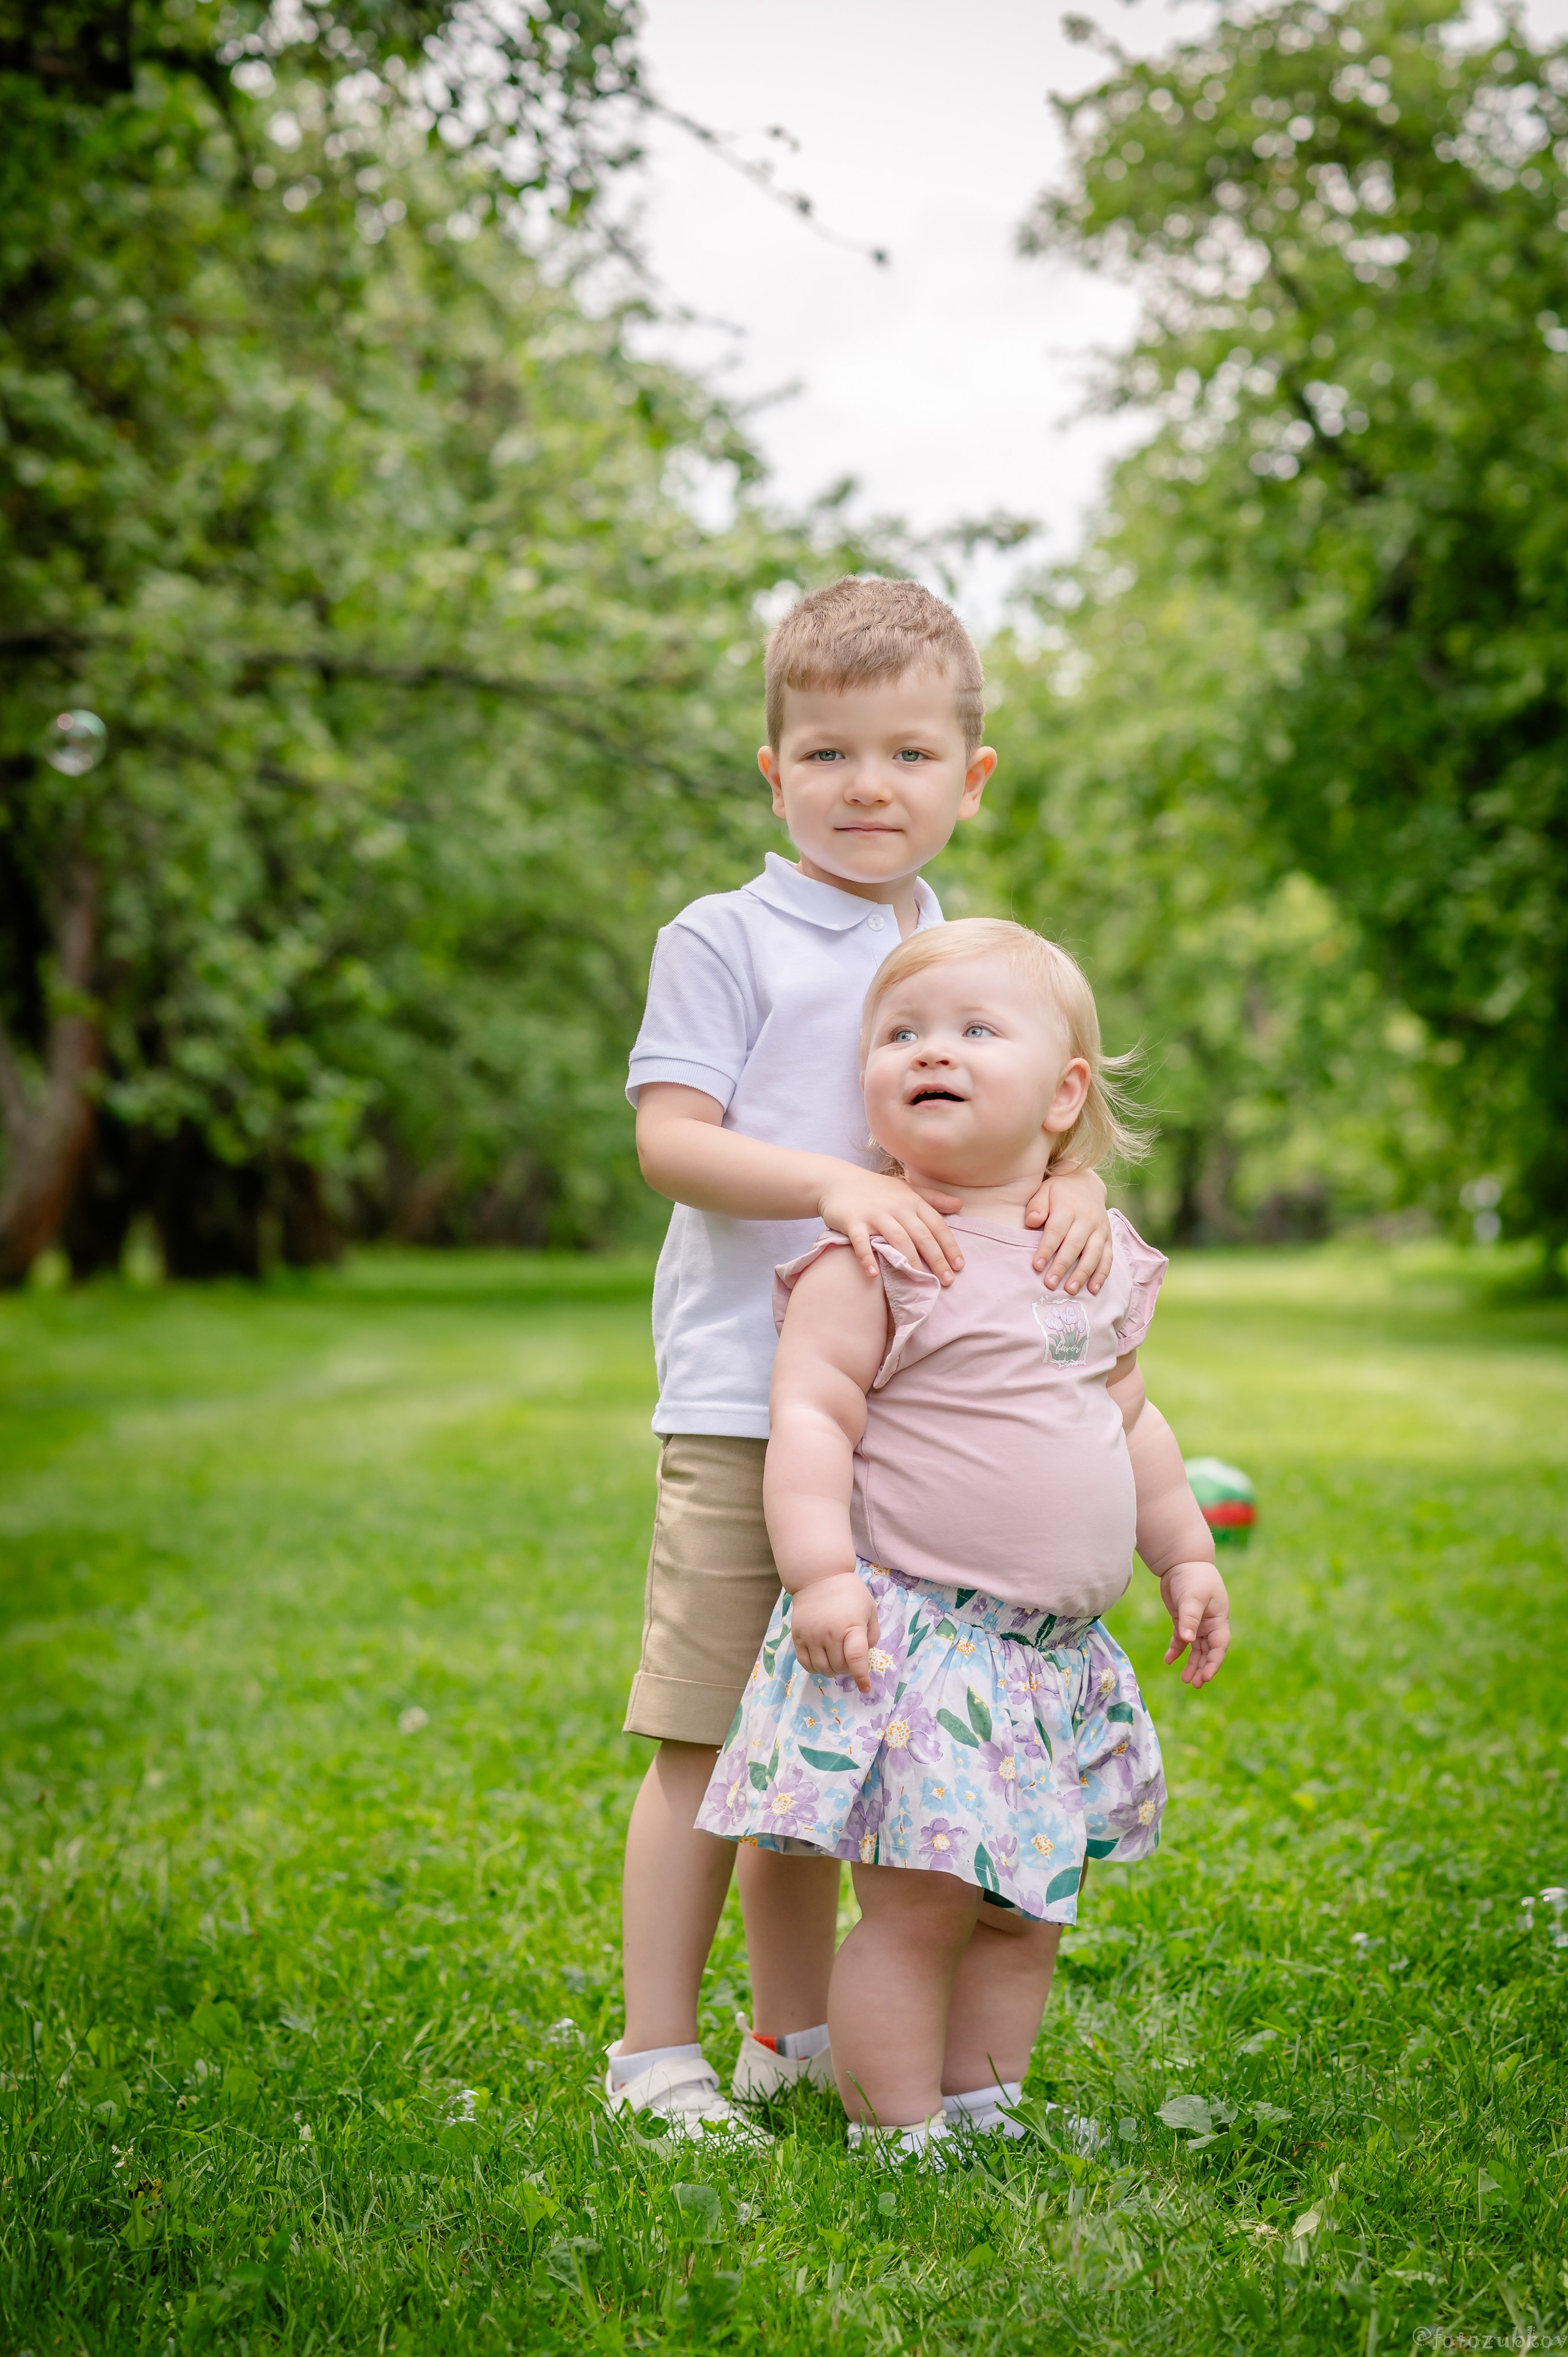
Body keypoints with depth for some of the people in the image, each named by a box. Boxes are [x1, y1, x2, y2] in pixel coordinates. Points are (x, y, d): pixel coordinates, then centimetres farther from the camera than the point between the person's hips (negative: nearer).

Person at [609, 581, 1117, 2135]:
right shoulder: (725, 940, -1)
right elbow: (670, 1136, -9)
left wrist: (1076, 1189, -12)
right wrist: (833, 1184, -25)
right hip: (744, 1400, -5)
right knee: (706, 1739, -4)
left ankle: (796, 2033, 27)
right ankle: (655, 2053, 8)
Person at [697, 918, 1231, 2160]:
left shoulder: (1105, 1258, 11)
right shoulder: (873, 1256, -10)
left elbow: (1132, 1420, 23)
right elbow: (811, 1414, -15)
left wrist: (1187, 1556, 24)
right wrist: (820, 1571, -24)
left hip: (1059, 1652, 6)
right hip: (912, 1633, -6)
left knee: (1027, 1910, 12)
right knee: (919, 1905, -6)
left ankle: (985, 2114, 26)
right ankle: (900, 2139, 7)